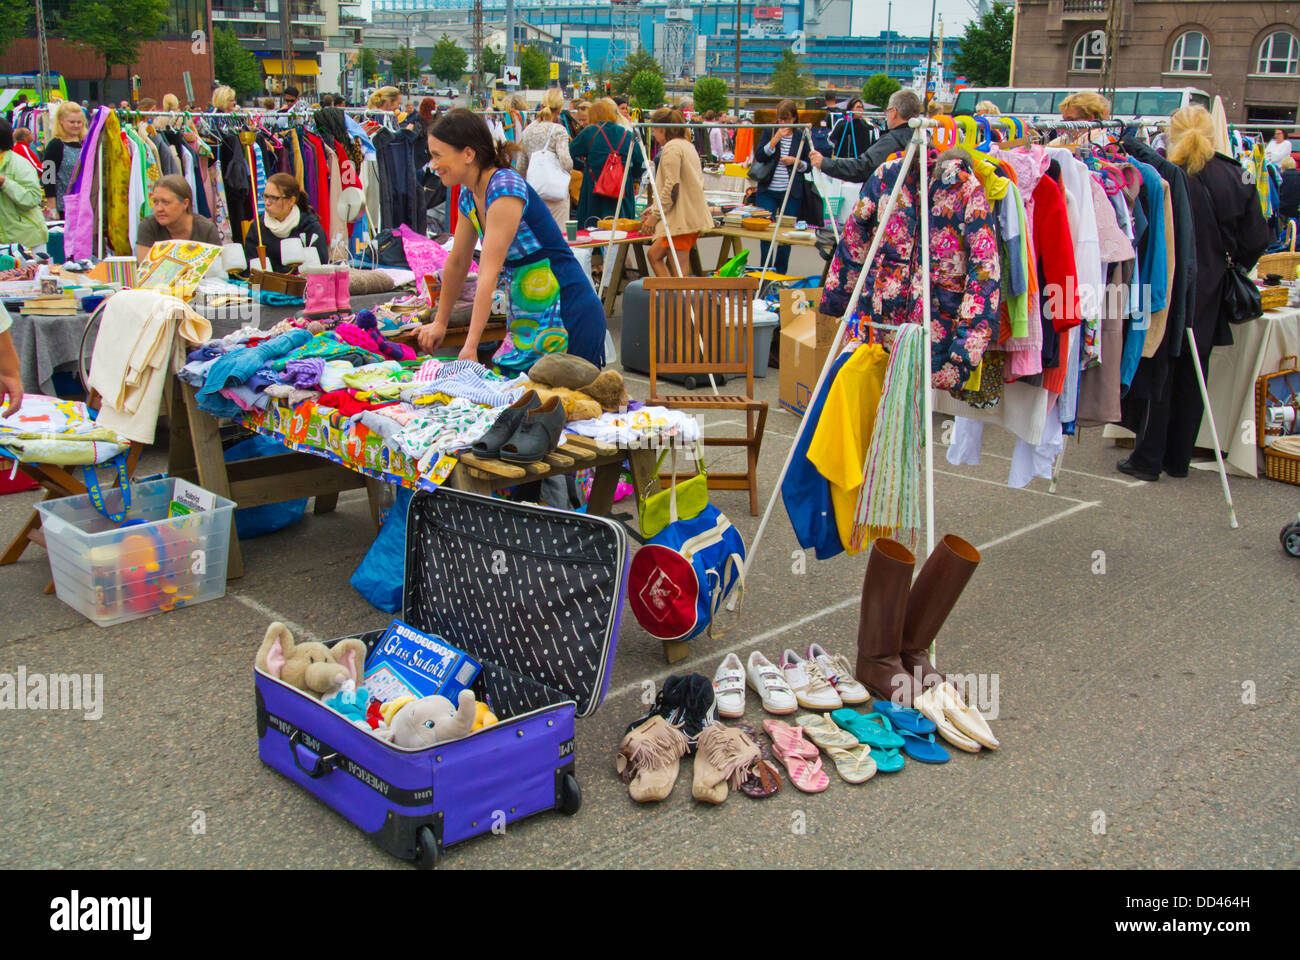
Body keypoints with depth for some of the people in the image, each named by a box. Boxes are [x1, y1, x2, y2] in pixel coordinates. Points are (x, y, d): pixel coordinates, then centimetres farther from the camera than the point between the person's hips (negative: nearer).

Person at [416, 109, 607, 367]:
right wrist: (440, 323, 22)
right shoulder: (469, 195, 6)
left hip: (568, 315, -8)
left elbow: (489, 272, -25)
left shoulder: (505, 189, -20)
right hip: (527, 317, 8)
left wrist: (471, 346, -27)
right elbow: (457, 262, 18)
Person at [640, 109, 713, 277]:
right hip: (694, 216, 11)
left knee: (680, 272, -8)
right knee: (654, 254, 18)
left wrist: (654, 216, -13)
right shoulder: (688, 145, 19)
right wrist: (655, 207, 24)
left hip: (682, 218, -10)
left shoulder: (671, 148, -11)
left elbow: (672, 187, -19)